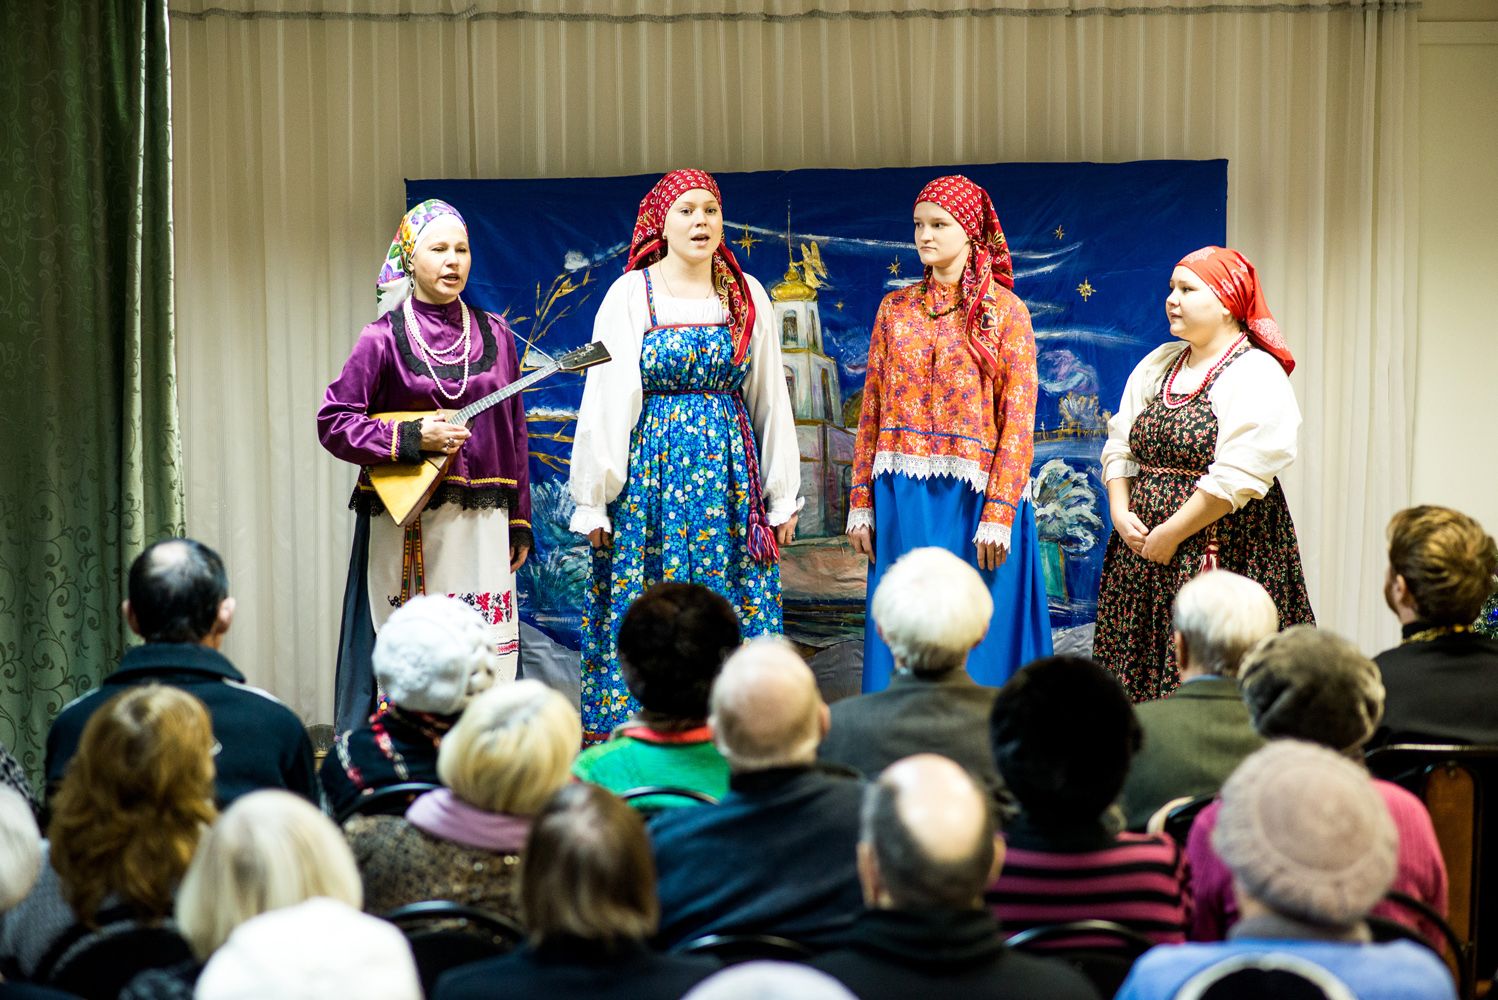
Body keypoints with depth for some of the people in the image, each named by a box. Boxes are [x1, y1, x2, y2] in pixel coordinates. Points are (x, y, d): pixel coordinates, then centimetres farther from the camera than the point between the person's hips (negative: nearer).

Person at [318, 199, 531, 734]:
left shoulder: (494, 335, 11)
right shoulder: (385, 337, 1)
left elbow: (514, 433, 13)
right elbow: (333, 421, -2)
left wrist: (519, 522, 11)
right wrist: (409, 438, -14)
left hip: (482, 521, 3)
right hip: (406, 522, -3)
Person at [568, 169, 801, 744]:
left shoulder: (748, 296, 8)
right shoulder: (630, 294, 0)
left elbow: (770, 397, 11)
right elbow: (605, 399, -2)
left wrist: (783, 496, 9)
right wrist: (593, 500, -4)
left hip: (731, 463, 3)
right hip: (651, 464, -2)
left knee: (737, 608, 0)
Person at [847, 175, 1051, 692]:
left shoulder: (1005, 311, -2)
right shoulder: (895, 308, 9)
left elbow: (1018, 422, -7)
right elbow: (872, 411, 8)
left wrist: (998, 514, -14)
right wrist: (860, 504, 3)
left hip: (972, 497, -3)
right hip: (901, 499, 3)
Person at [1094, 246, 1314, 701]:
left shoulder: (1257, 374, -8)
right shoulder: (1158, 364, 15)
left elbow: (1236, 479, -17)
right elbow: (1119, 446, 14)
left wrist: (1169, 535, -15)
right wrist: (1121, 514, -2)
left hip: (1218, 554, -7)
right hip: (1141, 546, 7)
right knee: (1135, 674, 5)